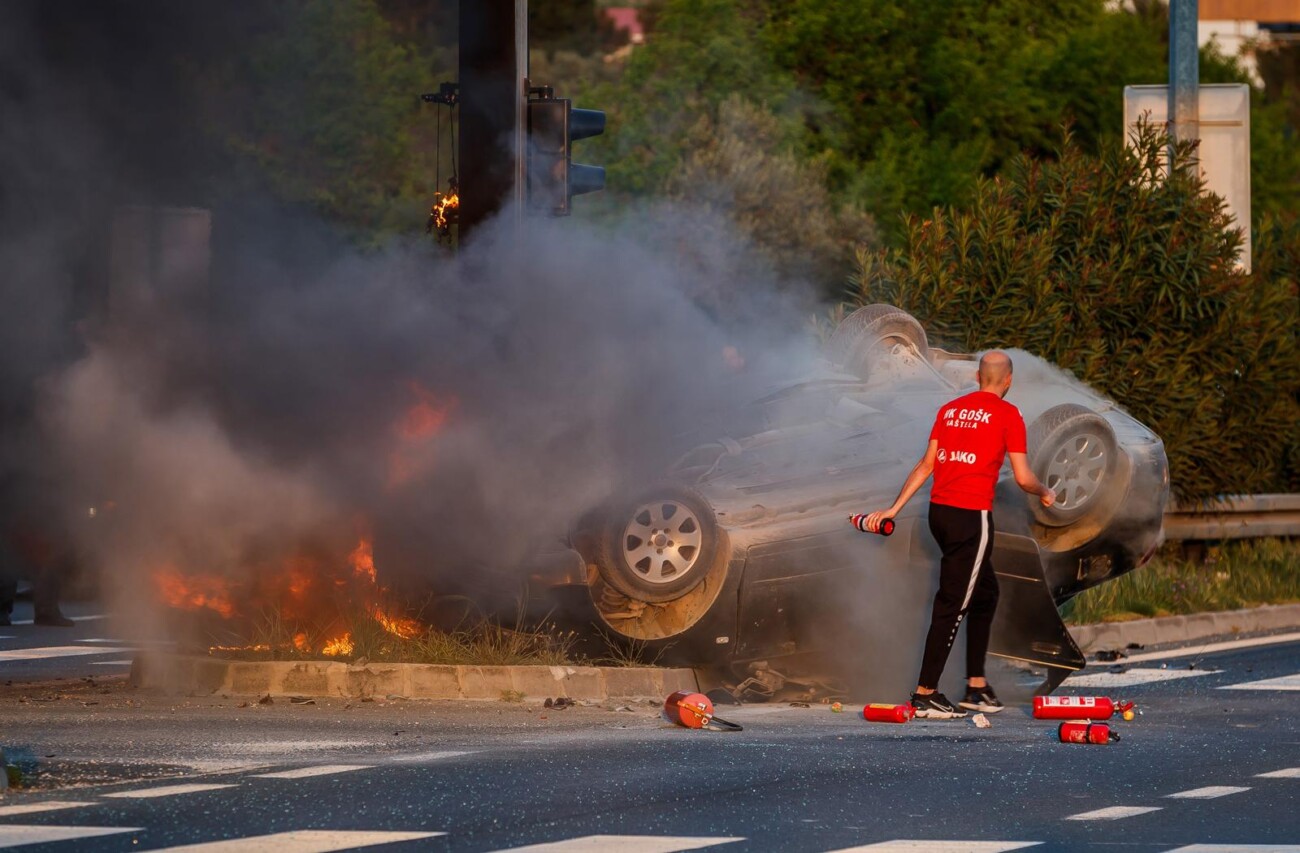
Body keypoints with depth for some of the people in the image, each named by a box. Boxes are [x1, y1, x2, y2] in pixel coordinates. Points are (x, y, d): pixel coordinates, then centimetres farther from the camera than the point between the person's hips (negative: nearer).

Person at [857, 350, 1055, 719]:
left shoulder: (950, 410, 13)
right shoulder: (1008, 415, -4)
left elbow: (926, 465, 12)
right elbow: (1023, 478, -4)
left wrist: (894, 508, 16)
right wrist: (1044, 493, 17)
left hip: (939, 510, 7)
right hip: (971, 517, -7)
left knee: (985, 593, 19)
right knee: (951, 604, -4)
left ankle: (976, 686, 22)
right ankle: (925, 694, -3)